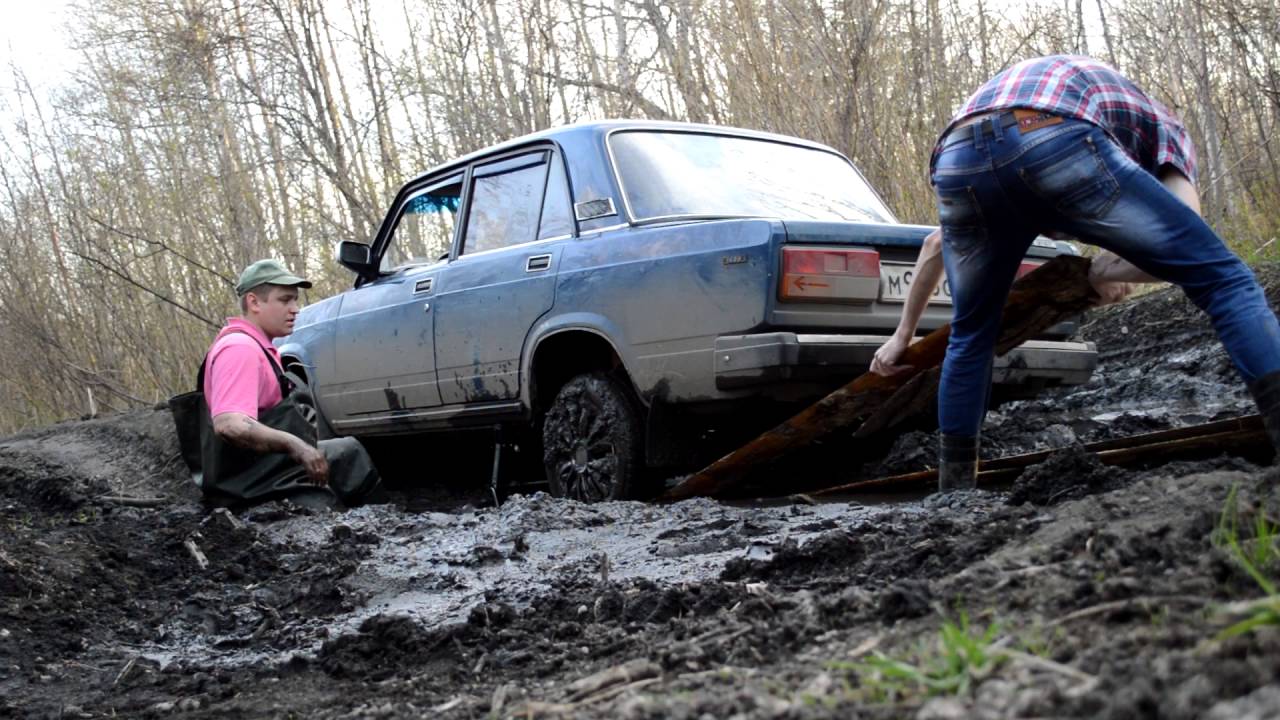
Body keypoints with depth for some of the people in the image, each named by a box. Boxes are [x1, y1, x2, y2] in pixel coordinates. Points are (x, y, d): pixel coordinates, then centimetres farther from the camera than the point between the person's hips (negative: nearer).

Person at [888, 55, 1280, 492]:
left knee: (970, 335, 27)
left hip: (958, 159, 4)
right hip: (1057, 141, -4)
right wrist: (1106, 271, 33)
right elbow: (1194, 251, 17)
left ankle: (954, 490, 31)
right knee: (1221, 277, 7)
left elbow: (937, 245, 50)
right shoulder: (1161, 126, 37)